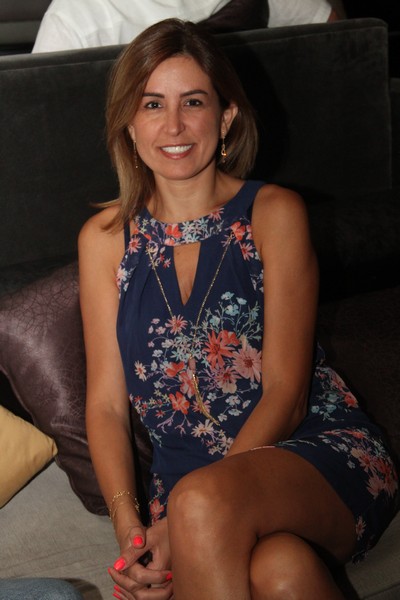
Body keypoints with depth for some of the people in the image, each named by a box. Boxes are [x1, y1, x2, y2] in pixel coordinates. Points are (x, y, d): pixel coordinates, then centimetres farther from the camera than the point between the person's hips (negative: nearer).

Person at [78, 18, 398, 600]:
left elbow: (285, 393, -7)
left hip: (318, 449, -1)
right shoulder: (105, 238, 7)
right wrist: (129, 525, -13)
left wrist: (186, 525, -17)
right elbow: (107, 403, 5)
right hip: (187, 478, 1)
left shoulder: (274, 213, -1)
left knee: (202, 502, -34)